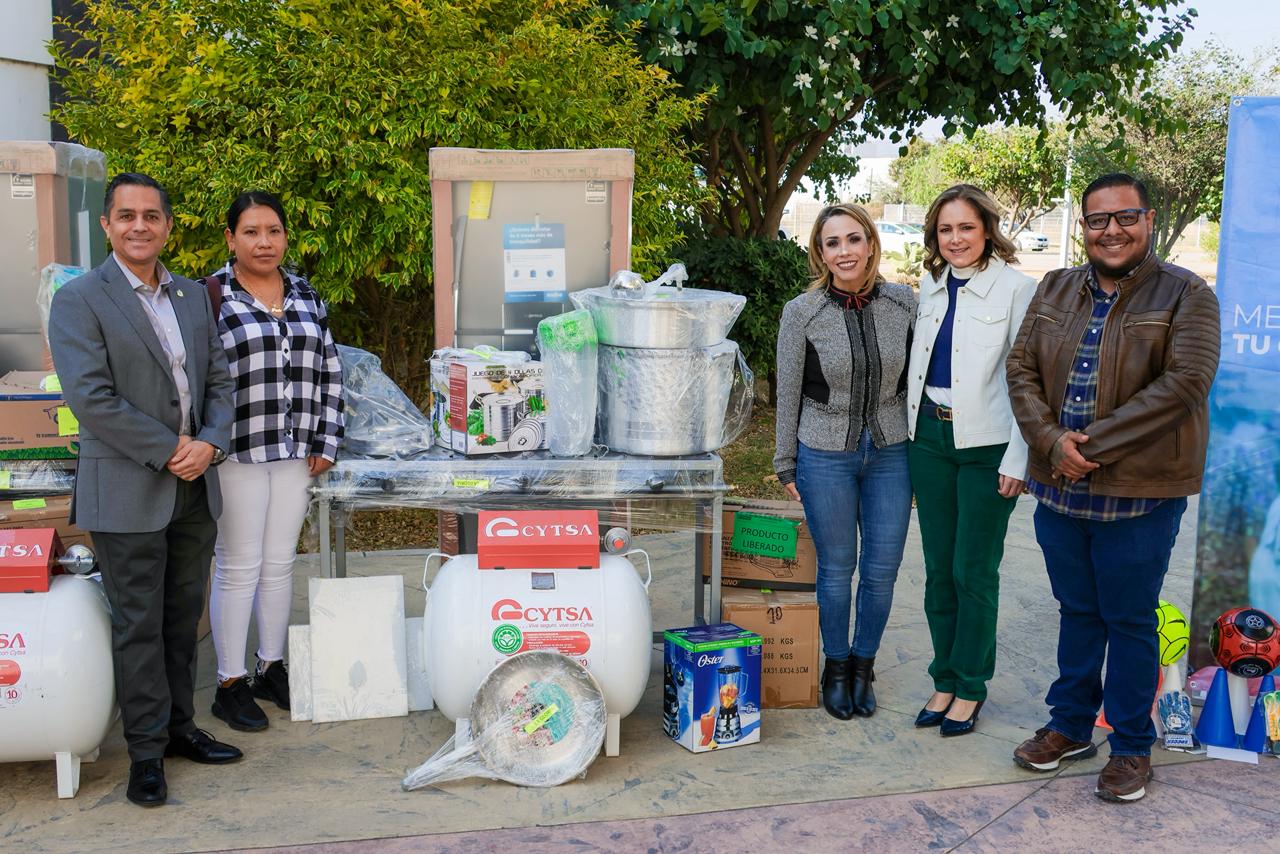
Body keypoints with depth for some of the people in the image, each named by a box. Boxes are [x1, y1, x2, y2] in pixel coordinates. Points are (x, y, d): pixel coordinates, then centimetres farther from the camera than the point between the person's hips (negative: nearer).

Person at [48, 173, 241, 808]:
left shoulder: (192, 296, 11)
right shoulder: (78, 300, -8)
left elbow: (219, 380, 10)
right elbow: (90, 398, -16)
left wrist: (209, 443, -8)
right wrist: (168, 451, -15)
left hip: (193, 488, 6)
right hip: (128, 494, -5)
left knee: (182, 618, 15)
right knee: (138, 626, 4)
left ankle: (179, 726, 29)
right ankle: (146, 750, 15)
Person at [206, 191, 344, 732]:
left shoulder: (306, 296, 10)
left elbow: (329, 372, 12)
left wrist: (326, 442, 6)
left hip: (294, 452, 5)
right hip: (237, 452, -4)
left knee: (280, 563, 13)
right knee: (239, 567, 2)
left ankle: (273, 668, 27)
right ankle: (231, 683, 14)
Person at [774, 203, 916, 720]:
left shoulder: (904, 304, -3)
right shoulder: (802, 313, -9)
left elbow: (917, 381, 6)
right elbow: (788, 393, -1)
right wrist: (786, 465, 2)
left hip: (890, 455, 2)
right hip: (826, 457, -2)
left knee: (882, 571, 7)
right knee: (836, 569, 9)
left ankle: (863, 664, 30)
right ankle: (835, 668, 29)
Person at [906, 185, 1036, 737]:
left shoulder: (1016, 288, -8)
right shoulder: (930, 286, 10)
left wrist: (1018, 459, -13)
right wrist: (914, 432, 14)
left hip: (986, 446, -5)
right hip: (929, 438, 5)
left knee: (974, 572, 2)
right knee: (939, 569, 11)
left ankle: (970, 687, 17)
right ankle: (944, 680, 24)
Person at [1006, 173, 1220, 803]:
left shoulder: (1185, 295, -6)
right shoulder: (1055, 290, 9)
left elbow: (1184, 382, -17)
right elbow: (1021, 370, 4)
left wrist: (1092, 446, -19)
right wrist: (1053, 442, -13)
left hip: (1139, 492, -4)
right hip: (1060, 486, 4)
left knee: (1129, 620, 7)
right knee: (1077, 610, 17)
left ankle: (1132, 747, 23)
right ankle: (1070, 726, 33)